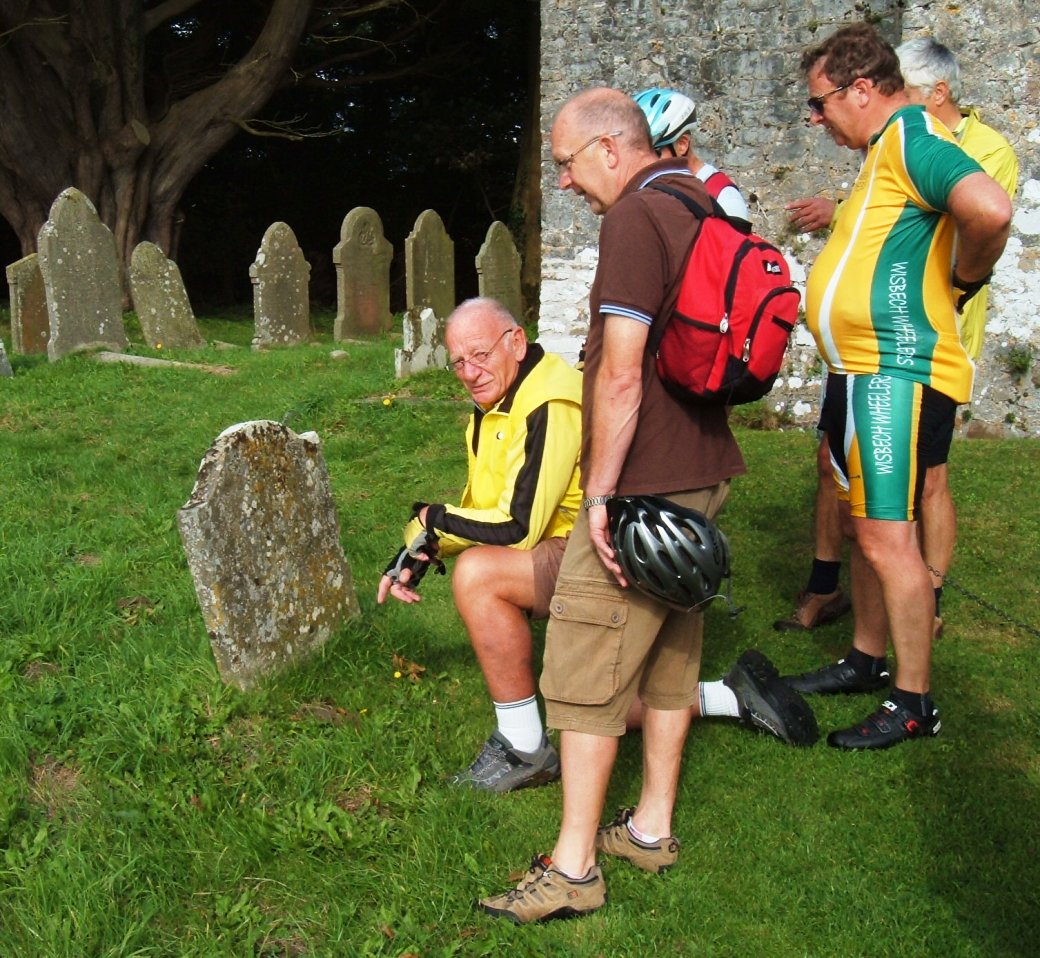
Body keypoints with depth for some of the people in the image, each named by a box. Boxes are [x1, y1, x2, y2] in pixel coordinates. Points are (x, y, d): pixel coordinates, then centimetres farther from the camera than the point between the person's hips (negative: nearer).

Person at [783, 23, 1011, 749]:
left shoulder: (911, 136, -14)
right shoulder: (885, 150, 17)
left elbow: (989, 211, -31)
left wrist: (962, 280, -15)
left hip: (897, 374, -11)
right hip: (863, 370, 11)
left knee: (888, 536, -8)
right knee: (867, 526, 18)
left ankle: (914, 704, 3)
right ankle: (866, 661, 32)